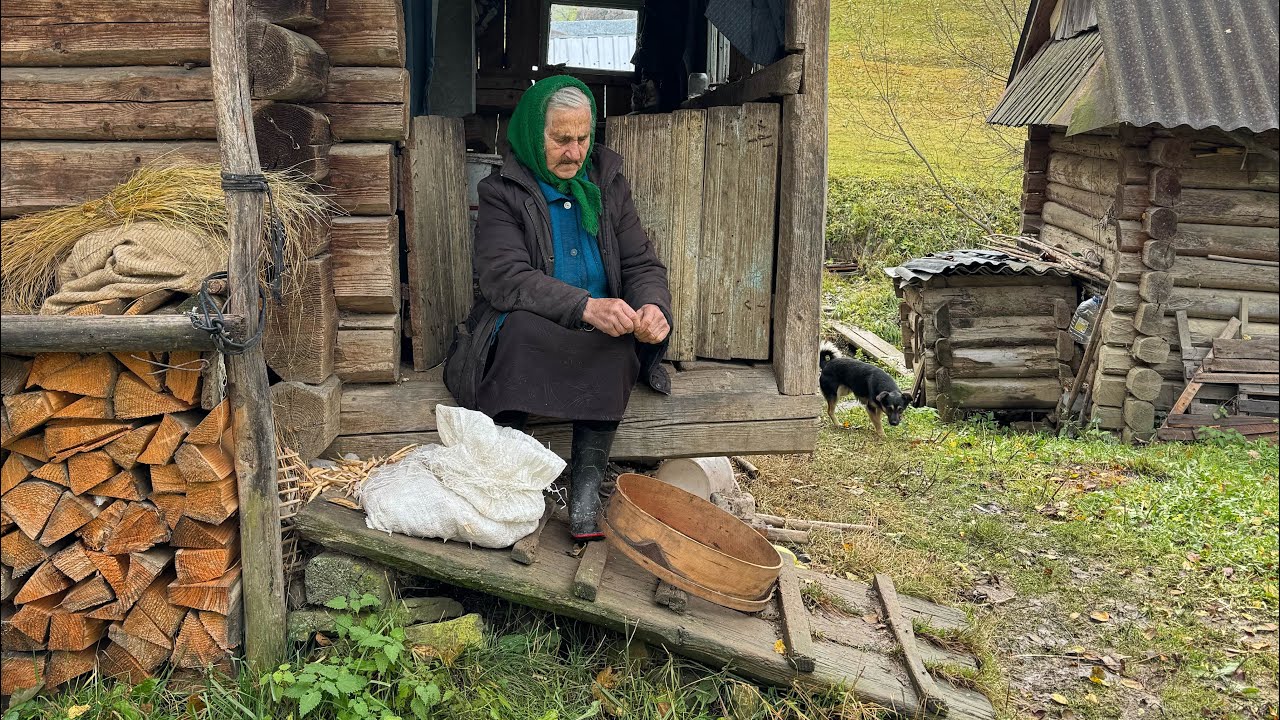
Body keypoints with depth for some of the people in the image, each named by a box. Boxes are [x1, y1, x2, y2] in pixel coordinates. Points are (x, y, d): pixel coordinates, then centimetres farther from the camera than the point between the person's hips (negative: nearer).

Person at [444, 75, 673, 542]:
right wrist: (586, 307, -34)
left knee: (617, 346, -32)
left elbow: (642, 264, 7)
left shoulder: (607, 183, 12)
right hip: (522, 339, -3)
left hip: (600, 337, 3)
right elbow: (505, 279, -17)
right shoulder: (503, 193, -1)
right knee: (519, 326, -37)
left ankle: (586, 489, -30)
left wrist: (653, 307, -20)